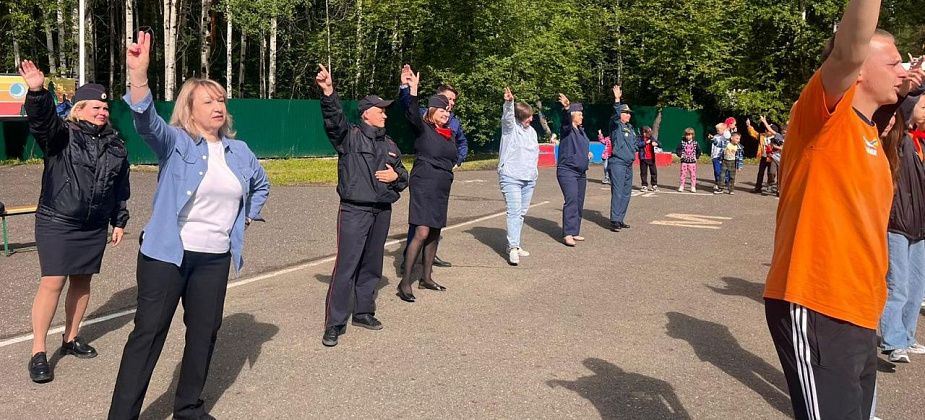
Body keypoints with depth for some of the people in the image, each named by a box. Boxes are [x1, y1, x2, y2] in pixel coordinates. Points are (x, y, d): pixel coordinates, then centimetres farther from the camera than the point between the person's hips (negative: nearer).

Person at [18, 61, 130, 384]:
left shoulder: (115, 145, 8)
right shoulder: (61, 135, -5)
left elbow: (121, 188, 14)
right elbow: (41, 119, -28)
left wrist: (119, 222, 14)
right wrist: (37, 92, -47)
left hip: (94, 227, 5)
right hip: (57, 223, -5)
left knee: (82, 282, 13)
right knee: (52, 284, -8)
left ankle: (71, 339, 30)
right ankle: (38, 352, 1)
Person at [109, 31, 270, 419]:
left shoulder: (239, 151, 8)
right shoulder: (175, 143, -7)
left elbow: (261, 185, 26)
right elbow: (146, 122, -29)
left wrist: (246, 217, 13)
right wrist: (138, 75, -46)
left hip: (215, 258, 5)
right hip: (167, 253, -5)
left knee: (204, 332, 13)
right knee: (148, 332, -1)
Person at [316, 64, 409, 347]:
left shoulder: (389, 145, 15)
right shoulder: (350, 137, -3)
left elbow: (403, 176, 22)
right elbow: (333, 118, -22)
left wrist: (396, 177, -2)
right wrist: (328, 93, -39)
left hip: (382, 212, 6)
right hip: (354, 211, -6)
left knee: (372, 266, 14)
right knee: (346, 267, -8)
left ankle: (363, 311, 29)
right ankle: (334, 324, -2)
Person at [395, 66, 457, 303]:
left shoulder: (450, 134, 12)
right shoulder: (423, 128, -7)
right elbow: (411, 114, -28)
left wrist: (446, 168, 8)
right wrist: (413, 90, -39)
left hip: (442, 187, 8)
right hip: (423, 185, -7)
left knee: (435, 233, 12)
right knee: (422, 233, -14)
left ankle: (426, 278, 23)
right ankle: (405, 283, -11)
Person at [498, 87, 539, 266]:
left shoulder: (531, 131, 15)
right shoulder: (510, 127, -4)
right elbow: (507, 116, -26)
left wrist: (534, 170, 16)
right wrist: (509, 102, -45)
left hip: (529, 179, 7)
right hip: (511, 177, -7)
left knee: (521, 212, 10)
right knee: (514, 211, -14)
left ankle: (514, 244, 20)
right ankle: (513, 249, -16)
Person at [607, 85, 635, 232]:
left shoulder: (630, 127, 18)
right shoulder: (615, 125, -6)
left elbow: (634, 142, 30)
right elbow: (615, 116, -27)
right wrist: (617, 100, -36)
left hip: (629, 164, 9)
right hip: (617, 163, -8)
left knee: (626, 193, 11)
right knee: (617, 192, -12)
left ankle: (620, 219, 19)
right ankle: (615, 221, -10)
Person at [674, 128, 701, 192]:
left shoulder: (695, 143, 2)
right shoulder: (682, 142, 1)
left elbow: (699, 151, 11)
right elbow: (677, 150, 7)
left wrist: (696, 157, 4)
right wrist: (680, 155, -3)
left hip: (692, 162, 0)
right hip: (684, 161, 0)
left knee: (693, 175, 2)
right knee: (683, 174, 2)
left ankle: (693, 187, 8)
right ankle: (681, 187, 8)